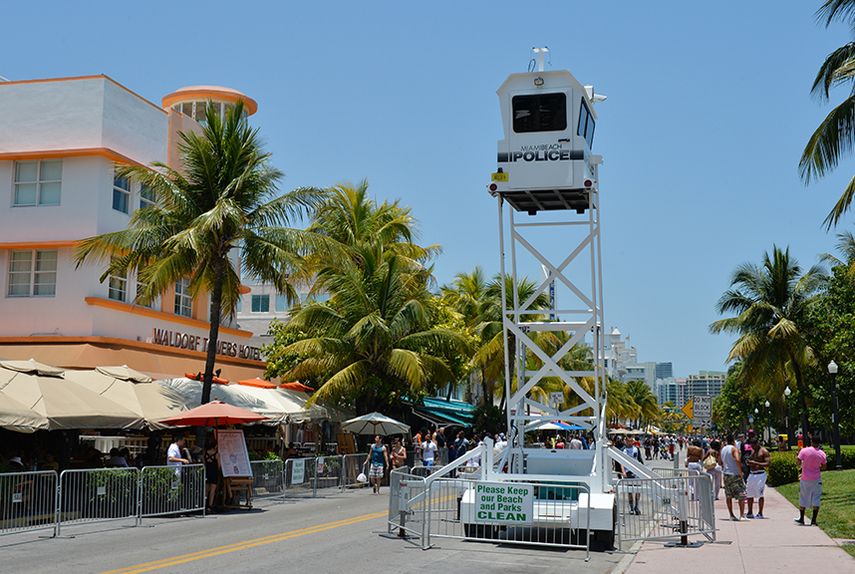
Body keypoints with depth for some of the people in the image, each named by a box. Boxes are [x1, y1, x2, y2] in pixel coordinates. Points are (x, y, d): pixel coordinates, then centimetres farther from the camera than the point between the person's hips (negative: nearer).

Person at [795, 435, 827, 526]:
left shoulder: (804, 451, -12)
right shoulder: (822, 454, -5)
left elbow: (799, 463, -11)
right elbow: (823, 467, 4)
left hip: (805, 478, -1)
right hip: (816, 479, 1)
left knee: (803, 499, 12)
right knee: (816, 499, 5)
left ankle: (801, 519, 19)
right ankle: (813, 520, 1)